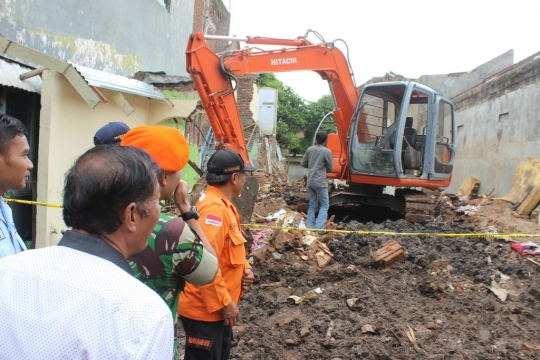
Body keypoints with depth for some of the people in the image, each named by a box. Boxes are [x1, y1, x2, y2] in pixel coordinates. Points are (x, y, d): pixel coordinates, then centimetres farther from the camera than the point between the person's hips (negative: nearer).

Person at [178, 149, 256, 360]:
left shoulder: (223, 205, 9)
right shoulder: (214, 208, -24)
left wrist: (245, 268, 3)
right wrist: (225, 303, -22)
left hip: (218, 307, 10)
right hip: (205, 309, -10)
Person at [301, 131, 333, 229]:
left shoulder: (309, 149, 5)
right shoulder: (327, 151, -10)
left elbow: (303, 164, 12)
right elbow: (330, 168, -2)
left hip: (310, 182, 6)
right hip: (320, 182, -6)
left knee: (312, 205, 12)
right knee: (324, 205, 2)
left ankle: (310, 227, 9)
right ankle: (319, 227, -9)